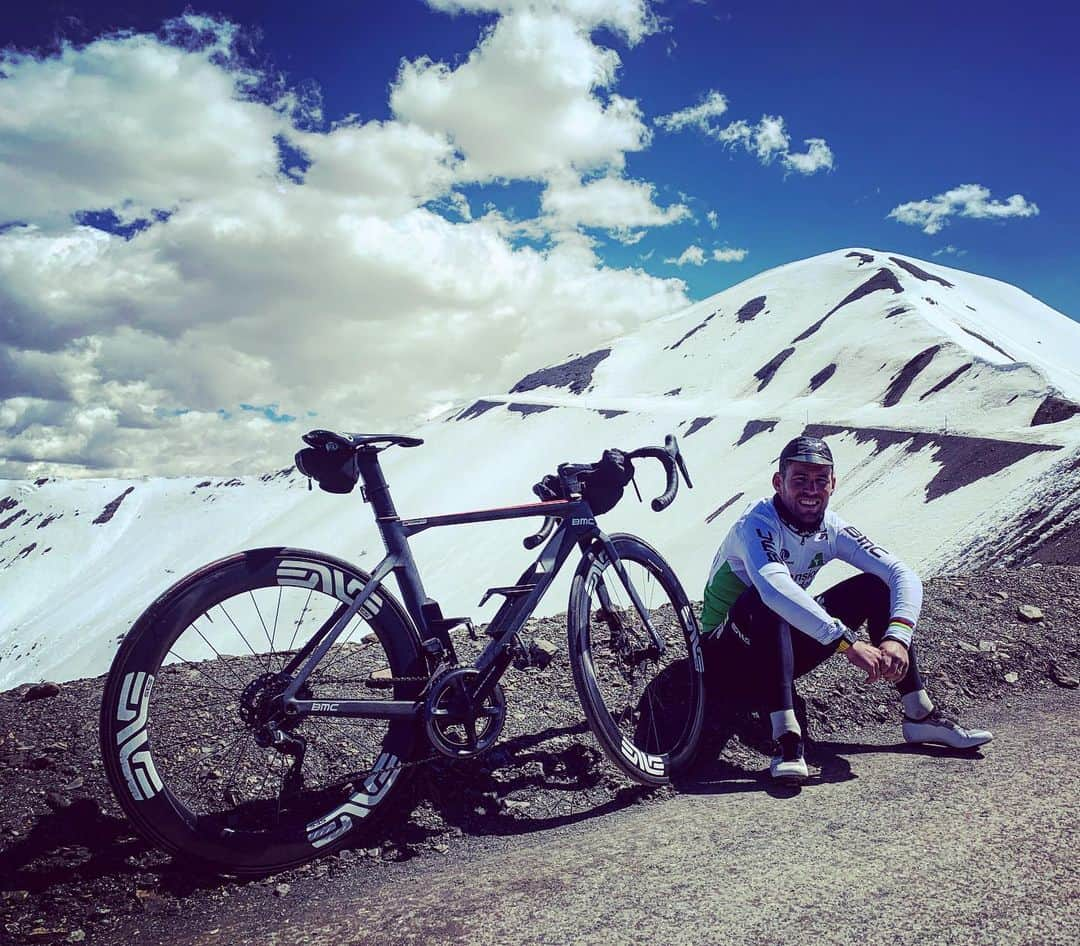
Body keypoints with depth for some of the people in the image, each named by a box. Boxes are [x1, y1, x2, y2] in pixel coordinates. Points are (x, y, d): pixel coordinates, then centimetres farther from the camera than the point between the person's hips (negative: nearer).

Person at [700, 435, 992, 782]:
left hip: (783, 653, 6)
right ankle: (786, 738, -38)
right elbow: (775, 587, -43)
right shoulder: (758, 523, -23)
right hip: (726, 659, -6)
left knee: (876, 585, -5)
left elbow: (903, 574, -13)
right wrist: (849, 643, -47)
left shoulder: (832, 529, -4)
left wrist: (897, 637, -32)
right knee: (765, 600, -38)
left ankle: (919, 714, -1)